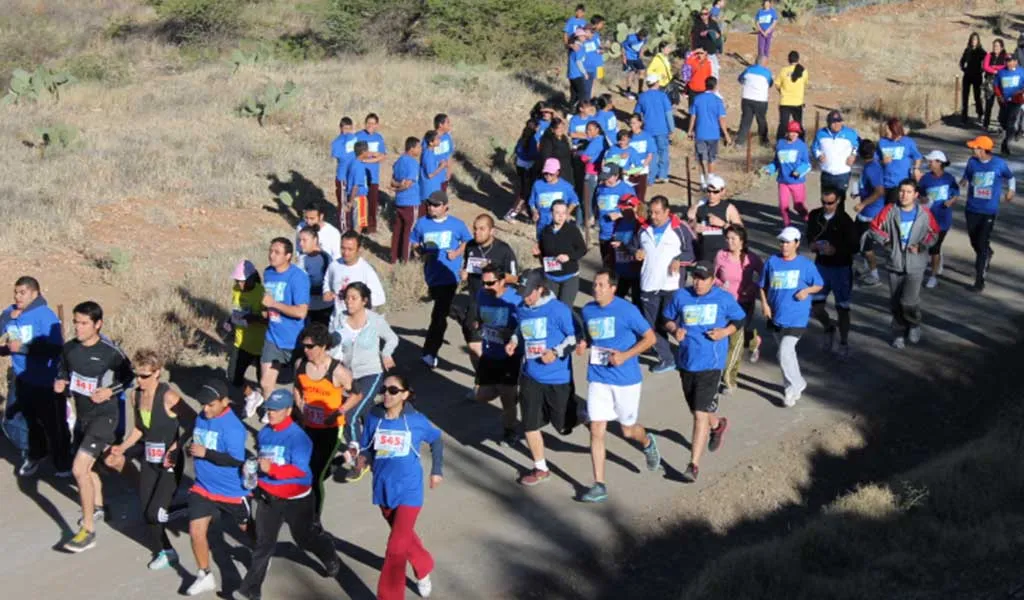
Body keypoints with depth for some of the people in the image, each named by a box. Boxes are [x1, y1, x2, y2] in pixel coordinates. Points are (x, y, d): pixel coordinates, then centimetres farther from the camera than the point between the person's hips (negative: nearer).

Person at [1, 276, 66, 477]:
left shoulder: (45, 315, -18)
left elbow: (56, 348, -25)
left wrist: (23, 347, -28)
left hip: (47, 382, -6)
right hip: (22, 381, 6)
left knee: (53, 425, 2)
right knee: (32, 422, 22)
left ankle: (63, 464, 17)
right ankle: (35, 456, 40)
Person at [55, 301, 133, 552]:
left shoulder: (110, 352, -19)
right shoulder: (69, 349, -3)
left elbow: (130, 376, -5)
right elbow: (63, 372, 16)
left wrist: (110, 391, -20)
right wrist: (60, 383, -5)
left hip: (104, 416, -7)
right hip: (82, 415, 7)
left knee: (79, 468, -18)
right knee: (89, 465, 26)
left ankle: (88, 531, -10)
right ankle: (98, 506, 53)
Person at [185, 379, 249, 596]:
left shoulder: (232, 426, -24)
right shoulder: (201, 417, 0)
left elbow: (237, 460, -28)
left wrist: (206, 453, -30)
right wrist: (192, 450, -4)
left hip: (232, 490, -6)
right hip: (203, 487, 6)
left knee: (248, 529, 16)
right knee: (196, 530, -4)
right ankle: (205, 576, 12)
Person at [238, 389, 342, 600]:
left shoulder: (298, 436, -21)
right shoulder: (263, 433, 2)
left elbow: (301, 470, -28)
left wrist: (272, 469, -38)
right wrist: (254, 471, 5)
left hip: (295, 498, -5)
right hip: (267, 497, 5)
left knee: (305, 538, 16)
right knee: (263, 543, 0)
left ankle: (331, 559, 46)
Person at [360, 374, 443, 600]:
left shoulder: (416, 420, -11)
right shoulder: (374, 418, -7)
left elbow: (436, 440, 7)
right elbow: (366, 448, 3)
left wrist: (437, 470, 9)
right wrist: (363, 461, -18)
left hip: (409, 491, -4)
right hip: (384, 489, 4)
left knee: (396, 547, -10)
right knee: (405, 536, 25)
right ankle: (424, 569, 52)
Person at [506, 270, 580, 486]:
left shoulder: (558, 310, -16)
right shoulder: (521, 310, 2)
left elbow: (575, 336, -10)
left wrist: (557, 352, -21)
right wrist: (513, 342, 4)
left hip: (558, 378, -5)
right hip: (530, 377, 5)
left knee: (566, 425, 7)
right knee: (530, 425, 5)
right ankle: (540, 469, 21)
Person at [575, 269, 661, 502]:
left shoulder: (627, 310, -12)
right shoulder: (588, 310, 3)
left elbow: (649, 337, -8)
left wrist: (625, 355, -19)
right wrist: (583, 344, -3)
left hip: (625, 378, -4)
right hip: (598, 378, 4)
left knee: (628, 430, 10)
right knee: (596, 430, -4)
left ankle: (647, 442, 47)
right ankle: (599, 485, 0)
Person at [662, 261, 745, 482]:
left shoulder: (724, 298, -3)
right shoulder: (681, 296, 2)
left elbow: (739, 320, 9)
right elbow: (667, 319, 12)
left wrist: (725, 332, -10)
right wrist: (674, 330, -10)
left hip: (711, 364, -4)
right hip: (686, 362, 4)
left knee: (701, 414, -11)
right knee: (697, 411, 20)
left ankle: (694, 465, -6)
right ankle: (718, 424, 56)